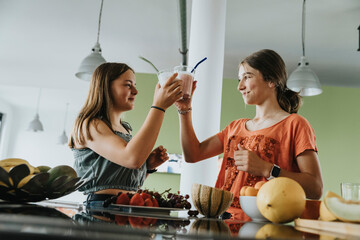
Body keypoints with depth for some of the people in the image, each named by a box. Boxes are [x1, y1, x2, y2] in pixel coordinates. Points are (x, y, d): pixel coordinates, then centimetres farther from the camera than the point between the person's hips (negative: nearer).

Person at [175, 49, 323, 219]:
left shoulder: (294, 124, 2)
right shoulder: (236, 126, 23)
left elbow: (316, 190, -8)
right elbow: (193, 154, 14)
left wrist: (266, 169, -17)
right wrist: (185, 109, 12)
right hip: (227, 221, 5)